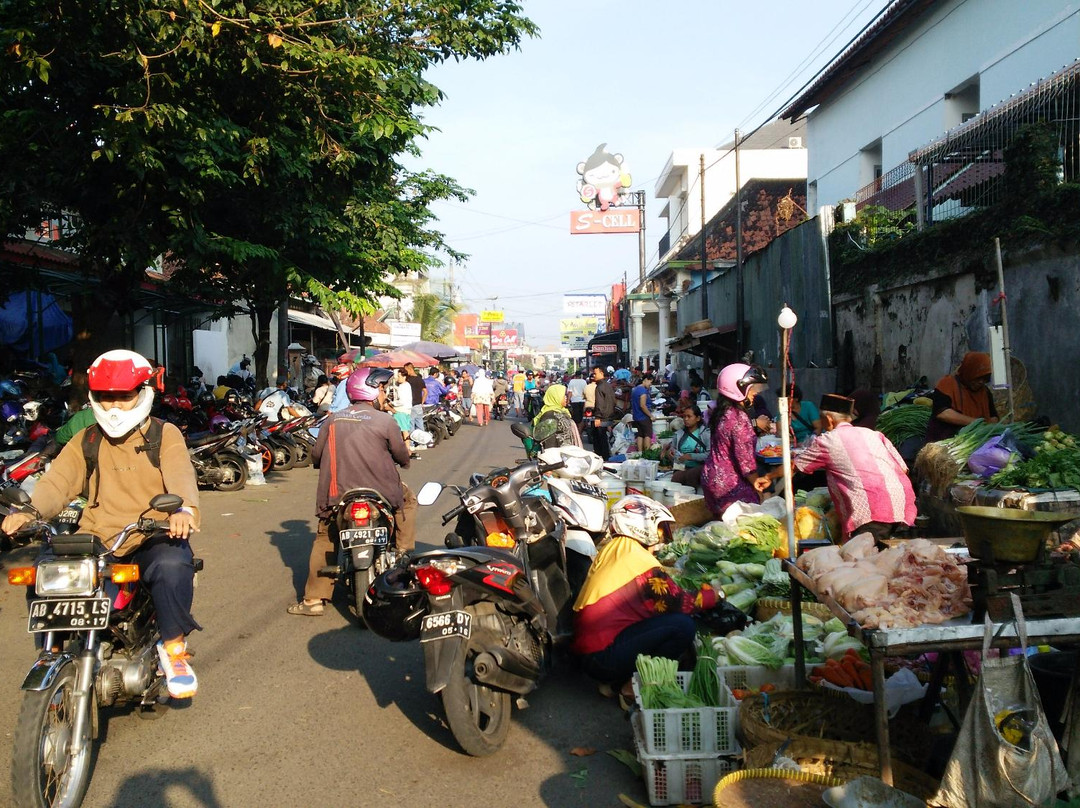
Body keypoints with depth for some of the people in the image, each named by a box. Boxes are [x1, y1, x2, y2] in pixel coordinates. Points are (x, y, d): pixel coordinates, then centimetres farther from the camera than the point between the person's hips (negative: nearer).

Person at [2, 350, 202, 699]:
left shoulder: (165, 435, 4)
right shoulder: (85, 441, 16)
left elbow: (180, 474, -16)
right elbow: (57, 480, 0)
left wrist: (184, 508, -39)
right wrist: (28, 510, -23)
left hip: (153, 538, -4)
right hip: (96, 542, 4)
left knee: (172, 566, -35)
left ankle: (173, 647, -11)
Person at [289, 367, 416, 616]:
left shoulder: (332, 420, 7)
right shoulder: (384, 421, -3)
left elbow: (316, 456, 12)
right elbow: (402, 455, 5)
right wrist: (404, 460, 29)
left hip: (337, 495, 3)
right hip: (380, 492, -3)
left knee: (324, 540, 20)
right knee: (407, 500, 26)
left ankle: (314, 599, 14)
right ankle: (405, 555, 19)